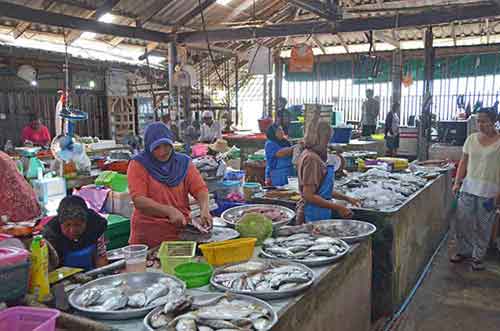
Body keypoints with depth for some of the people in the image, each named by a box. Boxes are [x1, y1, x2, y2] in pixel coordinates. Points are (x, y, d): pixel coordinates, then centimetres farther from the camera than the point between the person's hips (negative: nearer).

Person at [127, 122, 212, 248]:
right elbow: (138, 200, -11)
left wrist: (204, 210, -19)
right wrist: (170, 211, -23)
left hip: (181, 230, 2)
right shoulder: (138, 165, -1)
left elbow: (200, 188, 1)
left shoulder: (183, 162, 8)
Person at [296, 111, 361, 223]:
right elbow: (308, 196, -23)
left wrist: (347, 198, 20)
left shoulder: (309, 155, 11)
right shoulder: (312, 159, -18)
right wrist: (337, 207, -22)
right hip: (314, 215, -9)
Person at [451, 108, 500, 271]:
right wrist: (457, 182, 2)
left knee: (483, 226, 6)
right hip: (468, 186, 4)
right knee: (462, 221, 7)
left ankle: (478, 257, 20)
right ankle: (463, 251, 24)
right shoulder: (472, 139, 6)